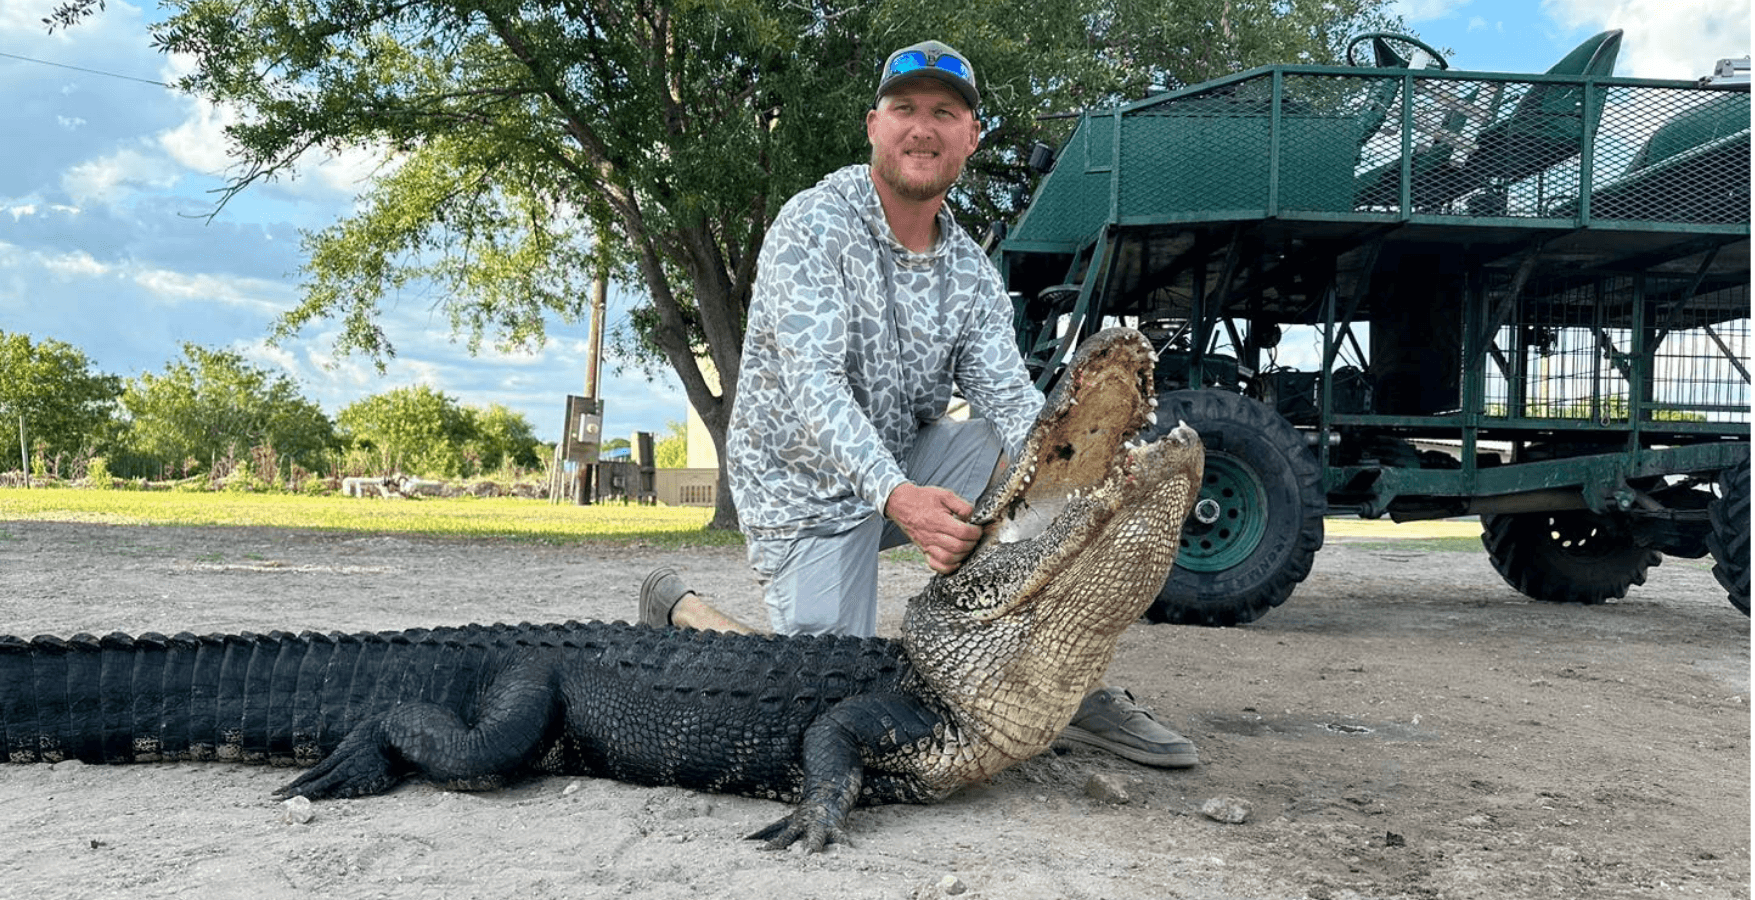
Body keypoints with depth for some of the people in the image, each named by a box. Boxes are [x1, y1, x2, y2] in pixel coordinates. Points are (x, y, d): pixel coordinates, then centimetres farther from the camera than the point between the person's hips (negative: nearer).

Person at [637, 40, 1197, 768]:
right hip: (808, 489, -6)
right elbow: (813, 384, -30)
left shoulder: (970, 269, 0)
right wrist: (897, 497, -45)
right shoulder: (814, 225, -18)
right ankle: (680, 610, 15)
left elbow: (1010, 398, -11)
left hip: (911, 462, 6)